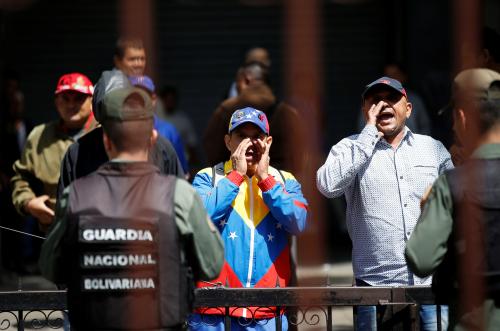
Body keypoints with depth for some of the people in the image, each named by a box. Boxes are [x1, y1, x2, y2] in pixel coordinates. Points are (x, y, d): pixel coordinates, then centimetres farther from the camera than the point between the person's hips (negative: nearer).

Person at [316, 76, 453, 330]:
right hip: (377, 285, -2)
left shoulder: (433, 148, 12)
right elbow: (328, 186, -16)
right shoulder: (351, 149, 5)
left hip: (433, 282, 2)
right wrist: (370, 133, -10)